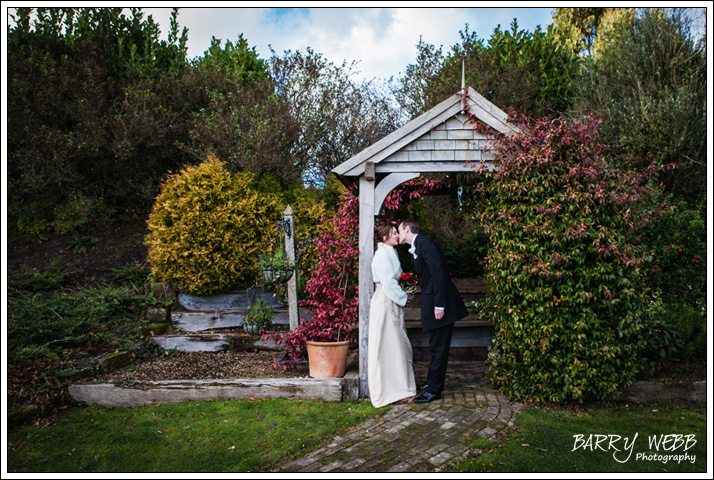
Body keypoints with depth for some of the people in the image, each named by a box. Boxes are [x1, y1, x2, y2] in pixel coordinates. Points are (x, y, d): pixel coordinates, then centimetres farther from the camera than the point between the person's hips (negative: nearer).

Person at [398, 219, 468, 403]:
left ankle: (434, 390, 7)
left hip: (441, 305, -10)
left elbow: (438, 272, -21)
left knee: (438, 348, -1)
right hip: (432, 304, 10)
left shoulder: (425, 243, -14)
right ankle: (432, 382, 29)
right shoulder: (414, 250, 17)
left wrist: (439, 305, -23)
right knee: (435, 347, 18)